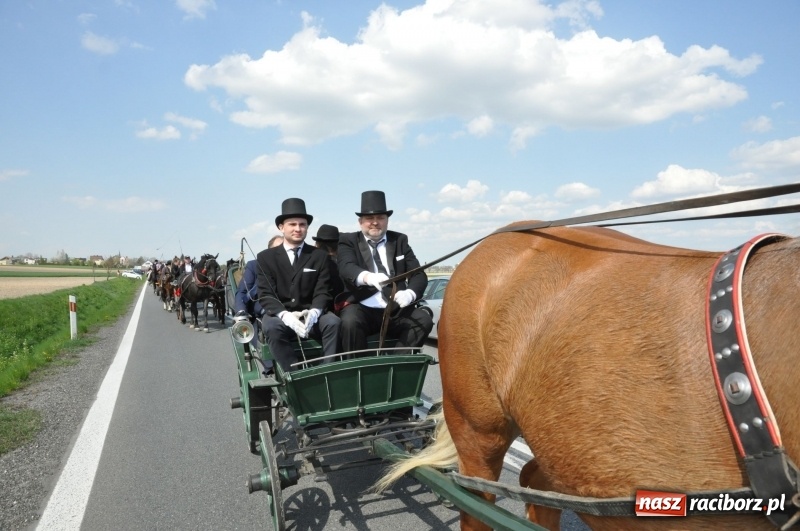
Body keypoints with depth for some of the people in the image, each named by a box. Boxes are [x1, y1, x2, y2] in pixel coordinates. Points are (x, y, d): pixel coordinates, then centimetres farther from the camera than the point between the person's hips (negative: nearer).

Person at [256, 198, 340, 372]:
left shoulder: (320, 256, 9)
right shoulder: (265, 257, 6)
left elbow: (322, 292, 1)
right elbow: (266, 295, -3)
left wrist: (314, 312, -22)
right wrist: (285, 315, -24)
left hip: (310, 315, 1)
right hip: (279, 315, 0)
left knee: (333, 322, -30)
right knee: (273, 327, -35)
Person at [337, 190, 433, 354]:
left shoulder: (400, 240, 14)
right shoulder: (348, 241, 7)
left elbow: (419, 274, 6)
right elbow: (346, 268, -14)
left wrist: (410, 293, -19)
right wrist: (368, 277, -38)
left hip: (396, 311, 3)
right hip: (363, 309, -2)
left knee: (424, 320, -23)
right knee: (350, 321, -33)